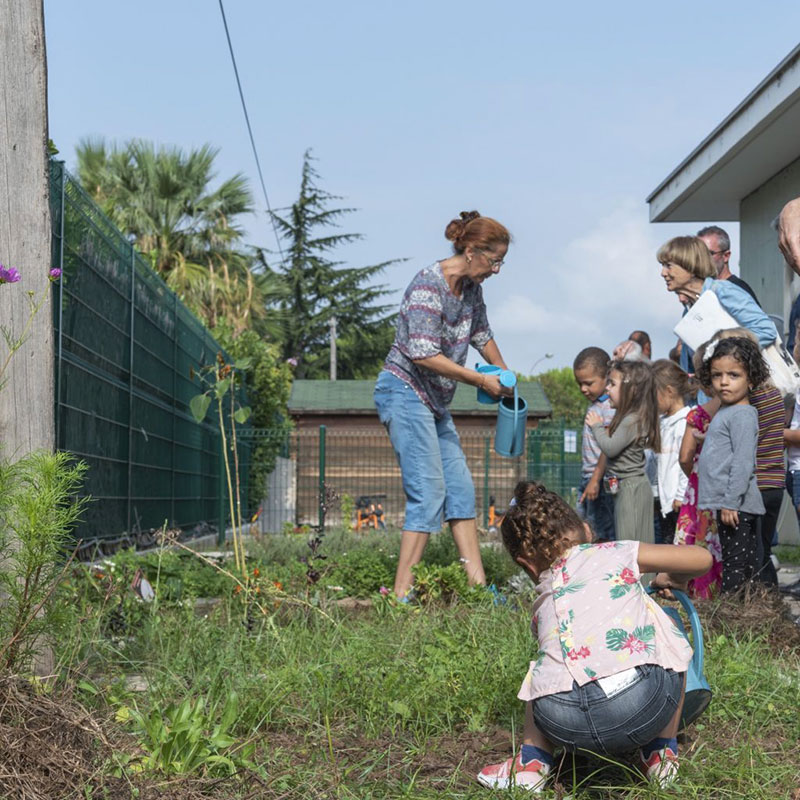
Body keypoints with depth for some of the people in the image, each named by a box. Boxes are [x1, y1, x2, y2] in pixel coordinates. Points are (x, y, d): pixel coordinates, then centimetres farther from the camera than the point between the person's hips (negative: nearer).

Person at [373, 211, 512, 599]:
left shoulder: (470, 286, 8)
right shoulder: (429, 284, -19)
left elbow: (482, 335, 26)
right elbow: (423, 354, -25)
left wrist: (505, 376, 30)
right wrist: (481, 380, -18)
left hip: (434, 400, 9)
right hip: (404, 391, -9)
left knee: (460, 488, 6)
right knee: (429, 492, -15)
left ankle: (478, 585, 10)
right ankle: (401, 592, -13)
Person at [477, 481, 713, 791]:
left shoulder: (543, 602, 31)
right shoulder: (615, 553, 23)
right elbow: (701, 558, 21)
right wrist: (670, 579, 44)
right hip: (640, 702, -3)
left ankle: (532, 761, 22)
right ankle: (661, 754, 30)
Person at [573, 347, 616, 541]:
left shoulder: (610, 407, -17)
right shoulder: (595, 403, 12)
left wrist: (596, 479, -23)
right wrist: (587, 480, 15)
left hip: (601, 481, -10)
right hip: (588, 476, 10)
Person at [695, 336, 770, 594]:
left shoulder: (743, 414, -12)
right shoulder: (723, 412, 17)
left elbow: (743, 462, -19)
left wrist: (731, 502, -22)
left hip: (736, 505, -10)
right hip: (727, 503, 10)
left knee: (735, 561, -6)